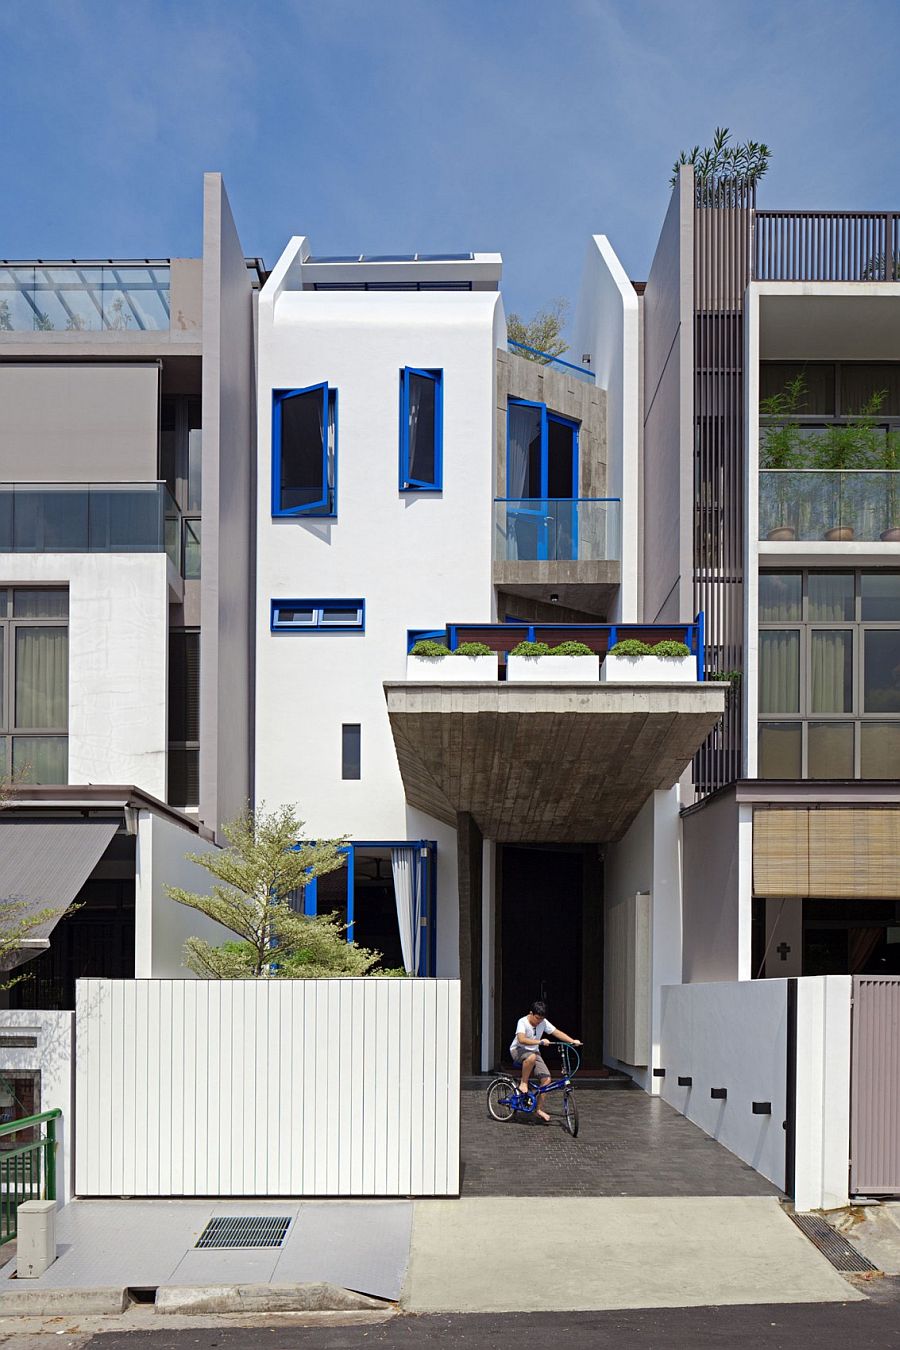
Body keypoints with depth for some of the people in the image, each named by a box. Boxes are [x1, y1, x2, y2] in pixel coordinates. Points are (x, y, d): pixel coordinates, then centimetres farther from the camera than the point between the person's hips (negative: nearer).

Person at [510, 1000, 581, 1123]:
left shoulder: (543, 1022, -3)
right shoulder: (522, 1022, -20)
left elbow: (557, 1032, -4)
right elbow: (521, 1039, -35)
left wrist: (573, 1041, -17)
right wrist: (540, 1042, -43)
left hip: (534, 1052, 6)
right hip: (518, 1051, -6)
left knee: (546, 1079, -11)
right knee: (531, 1057, -41)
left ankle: (539, 1109, 1)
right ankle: (523, 1083, -18)